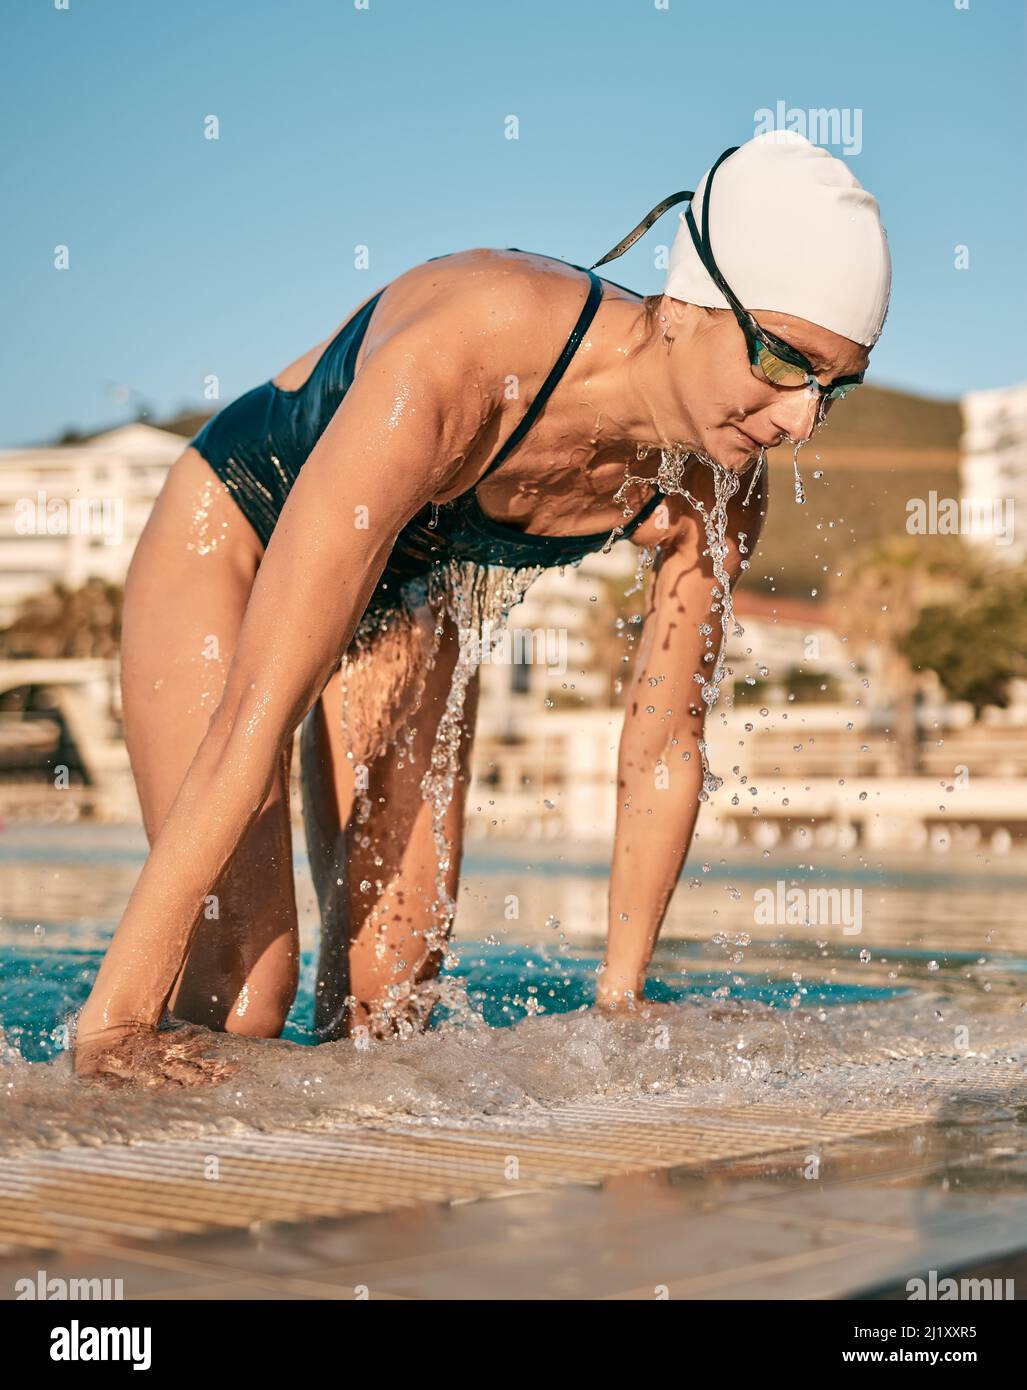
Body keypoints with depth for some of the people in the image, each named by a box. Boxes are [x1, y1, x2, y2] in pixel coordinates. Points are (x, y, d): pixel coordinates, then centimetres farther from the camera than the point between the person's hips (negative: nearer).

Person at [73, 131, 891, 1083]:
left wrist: (620, 1003, -3)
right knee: (237, 995, -15)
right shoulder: (456, 363, -41)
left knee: (393, 987, 3)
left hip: (410, 602, 5)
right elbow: (256, 714, -41)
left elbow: (662, 749, -7)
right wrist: (110, 1021, -39)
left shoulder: (716, 489, -22)